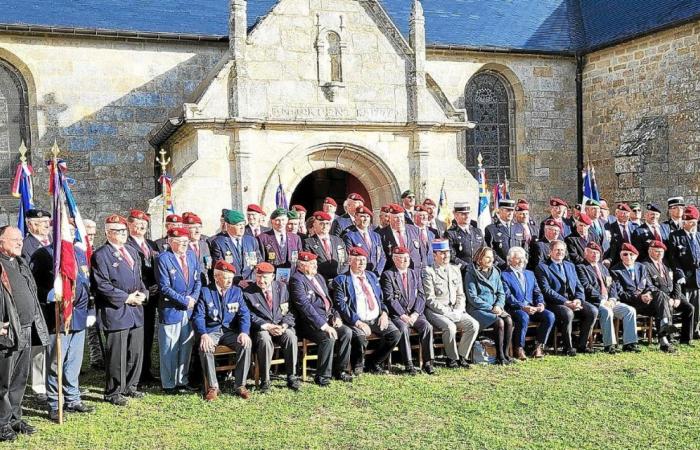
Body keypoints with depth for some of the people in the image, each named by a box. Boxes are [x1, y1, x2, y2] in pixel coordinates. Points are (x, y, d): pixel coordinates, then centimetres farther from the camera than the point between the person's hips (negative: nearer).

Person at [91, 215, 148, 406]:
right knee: (117, 354, -1)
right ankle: (113, 392, 11)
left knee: (136, 351, 13)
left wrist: (143, 293, 2)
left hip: (136, 310, 8)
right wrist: (126, 298, -16)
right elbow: (103, 286, -15)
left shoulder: (132, 251, 15)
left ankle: (130, 386, 28)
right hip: (115, 312, -7)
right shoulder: (101, 255, -9)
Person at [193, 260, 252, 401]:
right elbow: (198, 316, -8)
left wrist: (244, 332, -18)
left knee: (246, 344, -28)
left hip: (231, 331, 2)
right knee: (204, 347, -34)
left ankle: (240, 385, -17)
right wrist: (203, 335, -26)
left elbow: (244, 314, 1)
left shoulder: (236, 291, 8)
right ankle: (212, 387, -20)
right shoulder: (205, 292, -1)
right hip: (211, 331, -2)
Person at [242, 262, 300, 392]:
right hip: (261, 328, -2)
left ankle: (291, 377, -20)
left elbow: (290, 310, 8)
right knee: (265, 339, -36)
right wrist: (267, 326, -19)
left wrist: (284, 325, -11)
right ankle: (265, 380, -24)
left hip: (281, 327, 2)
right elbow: (250, 316, -5)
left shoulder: (281, 287, 9)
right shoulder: (248, 292, 0)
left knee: (291, 336, -30)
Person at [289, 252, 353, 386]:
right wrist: (323, 325, -25)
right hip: (310, 323, -8)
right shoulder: (296, 280, -10)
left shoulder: (319, 277, 19)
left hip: (327, 318, 8)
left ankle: (340, 370, 0)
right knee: (329, 338, -30)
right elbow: (305, 306, -20)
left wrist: (336, 315, 5)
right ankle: (322, 376, -14)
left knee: (347, 332, -13)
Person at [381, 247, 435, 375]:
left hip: (415, 313, 4)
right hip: (397, 314, -4)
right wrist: (403, 315, -16)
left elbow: (421, 296, 9)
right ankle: (409, 364, -27)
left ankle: (427, 363, -17)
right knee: (403, 328, -33)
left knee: (427, 326, -23)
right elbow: (389, 298, -7)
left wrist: (415, 313, -7)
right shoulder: (388, 275, 2)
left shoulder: (415, 274, 17)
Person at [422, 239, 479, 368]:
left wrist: (458, 311, -3)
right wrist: (448, 313, -17)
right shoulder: (428, 272, -5)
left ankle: (462, 356, -3)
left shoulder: (455, 270, 15)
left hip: (455, 311, 6)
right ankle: (452, 358, -10)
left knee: (474, 325, -17)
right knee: (450, 327, -32)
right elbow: (430, 299, -12)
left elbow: (460, 294, 15)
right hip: (435, 312, -6)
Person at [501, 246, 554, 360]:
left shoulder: (530, 274, 24)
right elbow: (508, 296, -10)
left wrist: (540, 303, -5)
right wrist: (523, 307, -22)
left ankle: (538, 347, -11)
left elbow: (537, 292, 17)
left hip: (532, 308, 6)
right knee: (524, 317, -37)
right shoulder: (504, 275, 2)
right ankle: (519, 349, -20)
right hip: (514, 309, -6)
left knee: (550, 315, -21)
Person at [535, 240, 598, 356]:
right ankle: (568, 347, -16)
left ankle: (582, 345, -7)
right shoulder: (542, 267, 0)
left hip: (573, 301, 6)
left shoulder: (570, 266, 22)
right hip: (555, 303, -6)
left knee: (593, 311, -18)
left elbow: (579, 287, 16)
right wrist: (566, 302, -18)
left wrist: (578, 300, -6)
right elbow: (546, 290, -10)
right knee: (568, 313, -35)